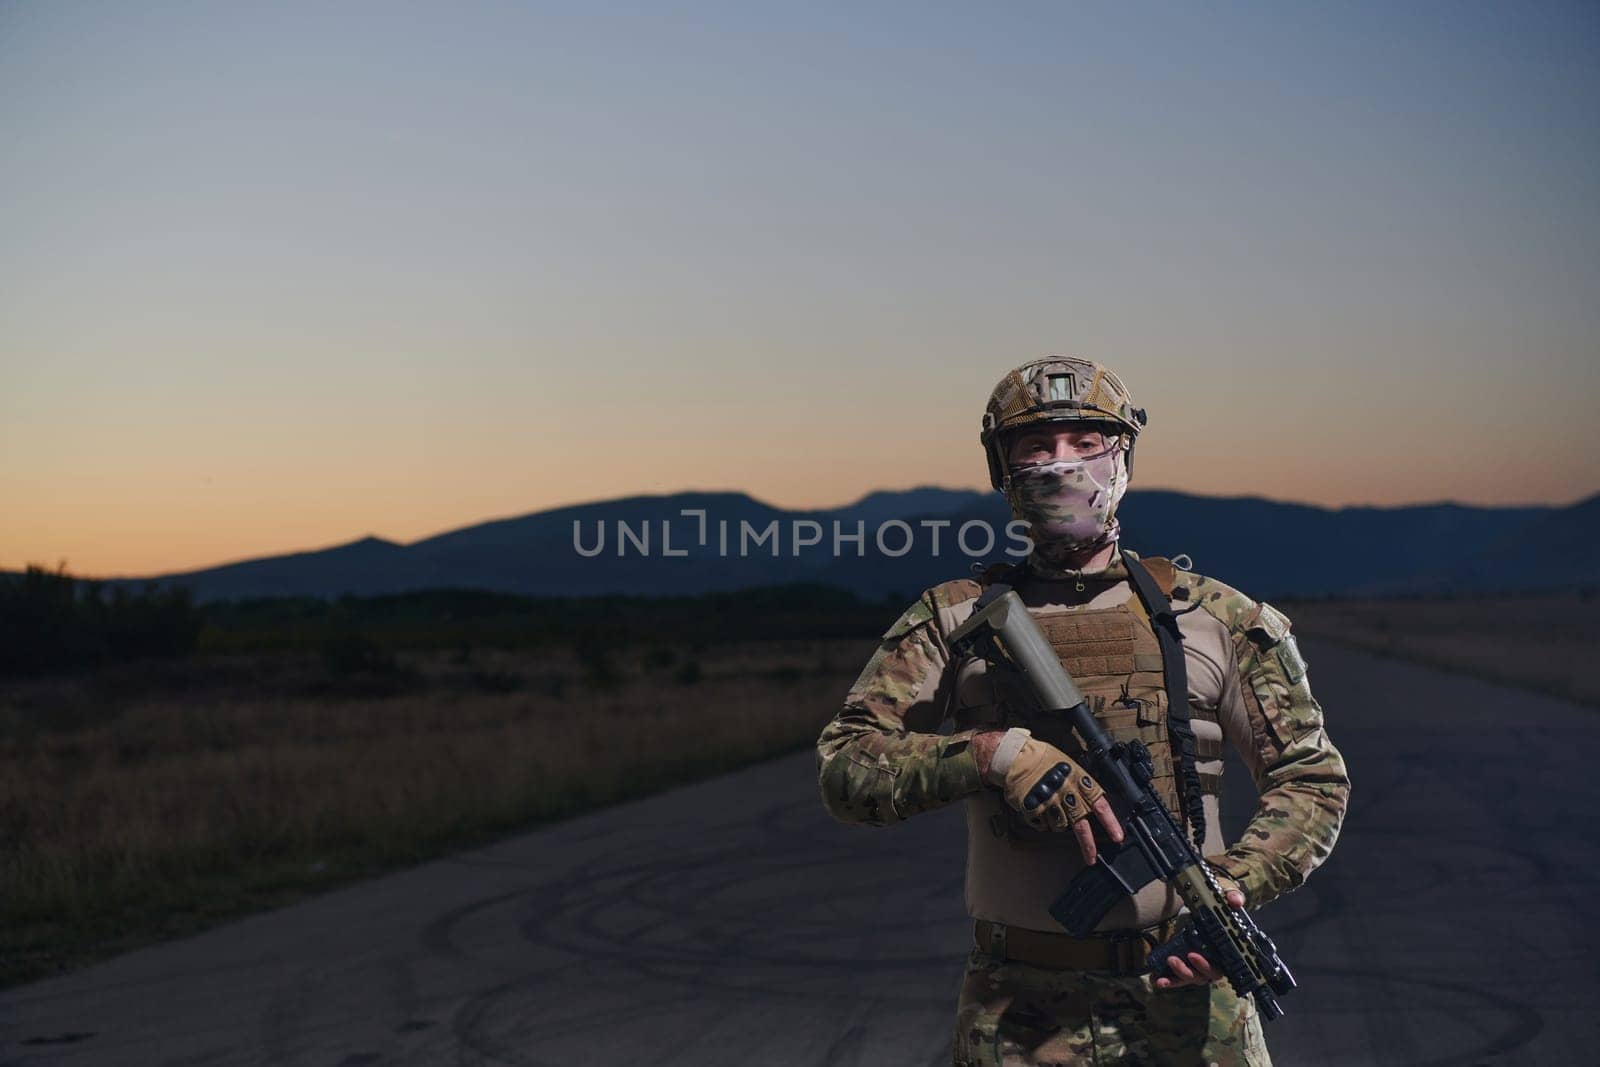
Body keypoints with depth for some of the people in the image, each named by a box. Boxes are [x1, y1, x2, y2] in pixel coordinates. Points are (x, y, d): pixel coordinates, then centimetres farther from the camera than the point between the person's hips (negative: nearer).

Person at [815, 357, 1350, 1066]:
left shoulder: (1215, 617, 6)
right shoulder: (954, 622, 5)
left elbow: (1313, 777, 9)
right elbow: (844, 768, -3)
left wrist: (1236, 884, -10)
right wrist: (993, 754, -19)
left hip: (1187, 991, 1)